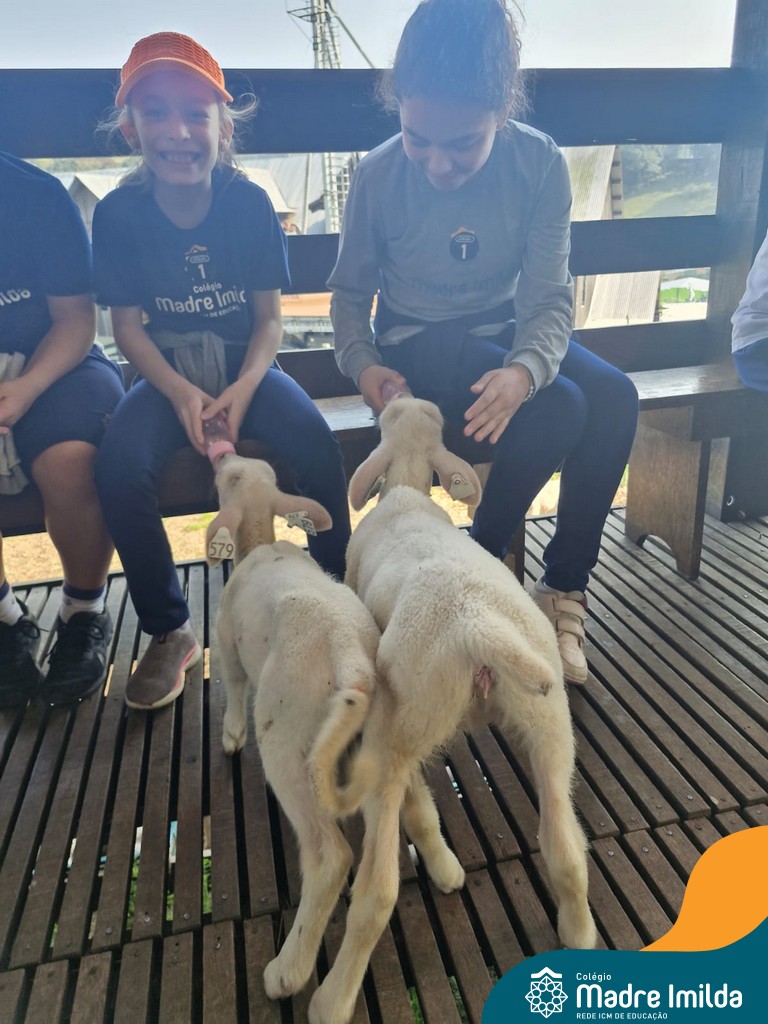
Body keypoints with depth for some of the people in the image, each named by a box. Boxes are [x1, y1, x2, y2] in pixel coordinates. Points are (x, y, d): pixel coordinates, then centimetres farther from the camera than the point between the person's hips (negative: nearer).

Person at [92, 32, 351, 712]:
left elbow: (270, 318, -4)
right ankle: (169, 633, -9)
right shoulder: (118, 214, -5)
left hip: (244, 365, 0)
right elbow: (128, 326, -4)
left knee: (316, 445, -29)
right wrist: (180, 393, -21)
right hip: (167, 373, 0)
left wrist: (244, 389, -21)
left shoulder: (250, 204, -5)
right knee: (120, 467, -29)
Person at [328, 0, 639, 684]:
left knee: (614, 398, -25)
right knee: (558, 410, -29)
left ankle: (564, 588, -10)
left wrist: (525, 369, -35)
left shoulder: (539, 163, -11)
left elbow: (549, 298, -14)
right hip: (417, 341, -3)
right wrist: (361, 363, -18)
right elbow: (351, 290, 0)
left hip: (506, 328, 4)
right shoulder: (379, 176, -13)